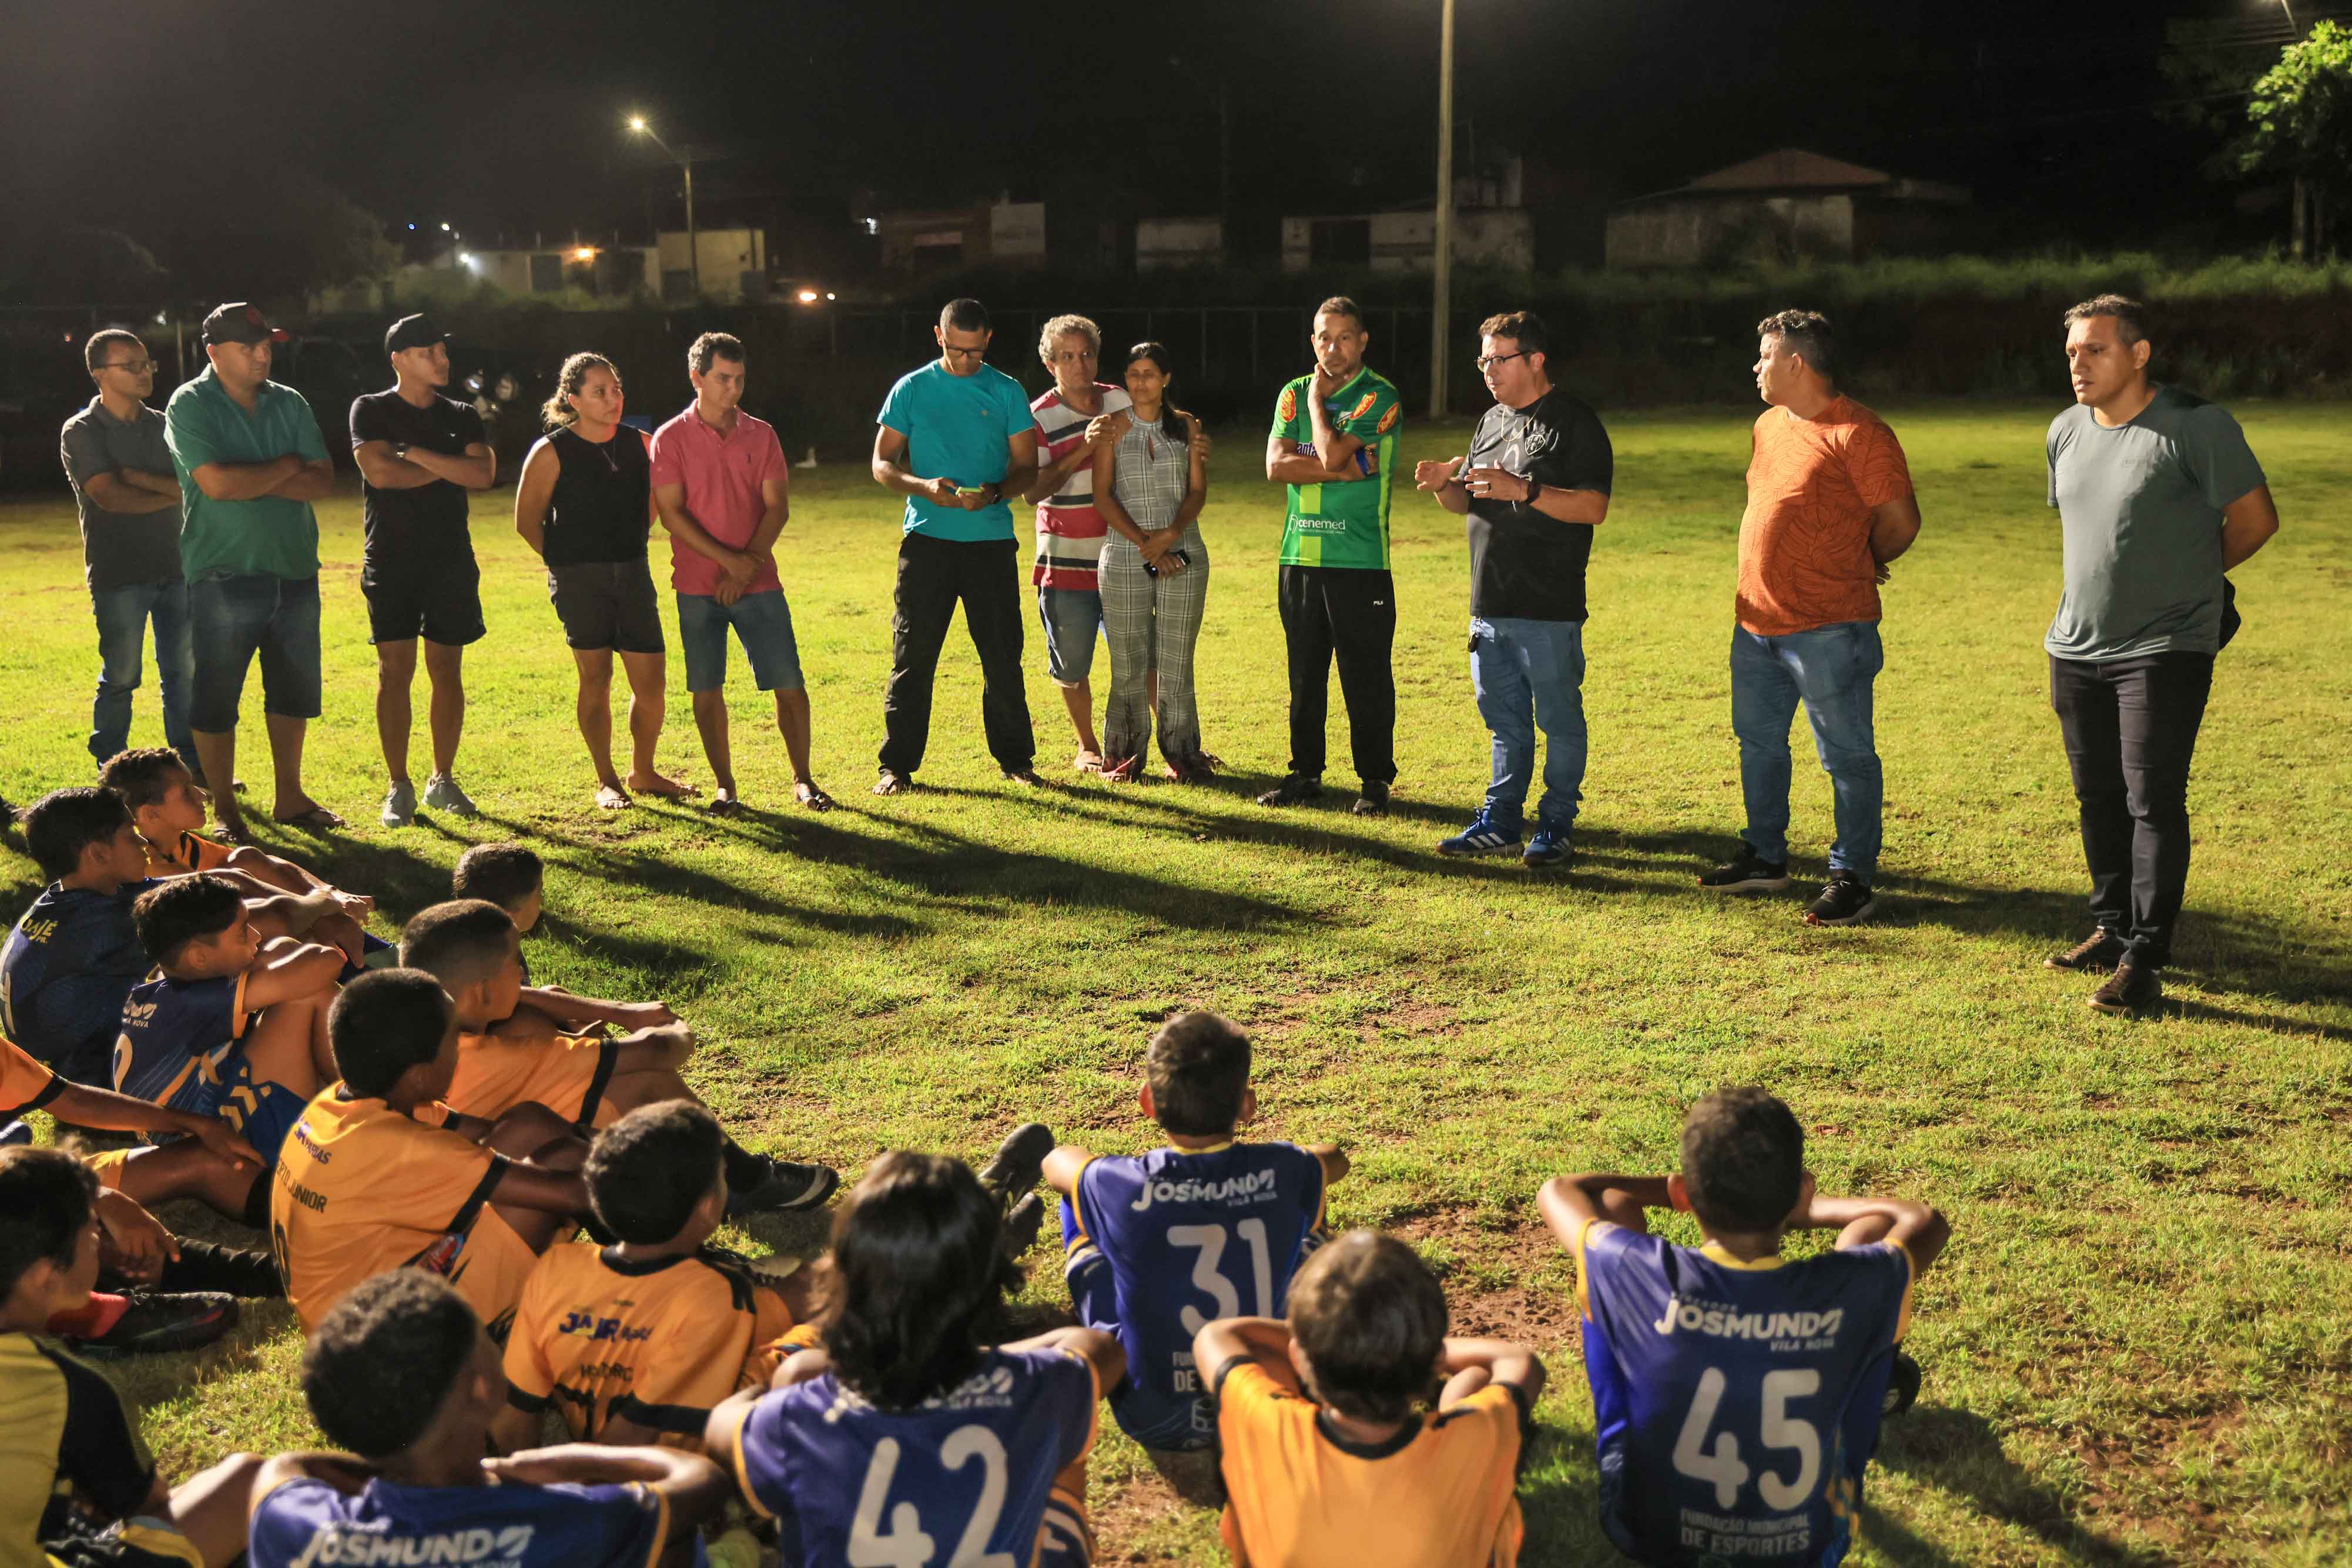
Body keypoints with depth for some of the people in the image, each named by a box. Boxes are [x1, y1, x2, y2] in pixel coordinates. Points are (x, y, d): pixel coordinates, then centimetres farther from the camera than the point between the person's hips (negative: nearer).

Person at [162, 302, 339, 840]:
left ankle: (290, 798, 26)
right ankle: (225, 810, 12)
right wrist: (285, 468, -7)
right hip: (226, 576, -5)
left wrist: (254, 482, -13)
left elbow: (322, 482, -1)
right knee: (217, 696, 1)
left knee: (294, 691, 13)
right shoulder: (190, 406, -6)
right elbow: (218, 483, -19)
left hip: (294, 570, 5)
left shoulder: (289, 403, 8)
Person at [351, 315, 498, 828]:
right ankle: (399, 788, 3)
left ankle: (443, 781, 16)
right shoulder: (371, 410, 1)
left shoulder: (461, 415, 10)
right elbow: (379, 472, -15)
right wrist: (449, 468, -6)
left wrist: (414, 453, -11)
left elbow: (483, 474, -6)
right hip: (391, 561, -3)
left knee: (447, 672, 5)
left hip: (452, 560, 3)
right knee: (396, 671, -4)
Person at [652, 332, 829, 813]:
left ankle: (802, 779, 9)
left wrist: (746, 569, -10)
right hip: (697, 586, -1)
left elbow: (777, 507, 1)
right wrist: (728, 559, -15)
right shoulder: (671, 439, 0)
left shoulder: (761, 435, 6)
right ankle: (724, 785, 14)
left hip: (758, 582, 1)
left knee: (789, 683, -2)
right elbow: (672, 513, -6)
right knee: (707, 689, 3)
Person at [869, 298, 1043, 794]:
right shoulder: (911, 390, 5)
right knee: (912, 656, -1)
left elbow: (1027, 468, 6)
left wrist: (994, 493, -16)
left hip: (991, 538, 1)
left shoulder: (1007, 393, 6)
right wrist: (922, 486, -15)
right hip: (927, 538, 0)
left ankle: (1015, 758, 16)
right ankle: (898, 764, 6)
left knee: (1003, 656, 3)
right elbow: (882, 464, 6)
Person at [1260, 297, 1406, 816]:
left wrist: (1318, 399, -1)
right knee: (1305, 673, 11)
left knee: (1366, 676, 0)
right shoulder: (1295, 393, 11)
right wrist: (1345, 470, -12)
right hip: (1301, 556, 5)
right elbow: (1276, 465, -2)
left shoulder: (1379, 397, -4)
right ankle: (1306, 772, 21)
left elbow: (1332, 454, -17)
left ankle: (1375, 779, 9)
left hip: (1361, 560, -5)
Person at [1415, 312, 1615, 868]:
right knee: (1504, 719, 13)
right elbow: (1466, 503, 21)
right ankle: (1501, 821, 21)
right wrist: (1444, 484, -2)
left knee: (1559, 720, 2)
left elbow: (1594, 507, -16)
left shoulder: (1575, 424, -7)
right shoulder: (1491, 422, 16)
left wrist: (1524, 490, -24)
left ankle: (1556, 826, 11)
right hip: (1490, 604, 7)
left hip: (1550, 608, -7)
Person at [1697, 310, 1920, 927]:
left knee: (1846, 754, -1)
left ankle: (1853, 877, 6)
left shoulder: (1858, 434, -14)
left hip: (1828, 629, -9)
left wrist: (1851, 570, 3)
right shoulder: (1769, 425, 12)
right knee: (1759, 741, 18)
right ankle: (1765, 857, 32)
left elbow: (1900, 522, -13)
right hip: (1758, 622, 9)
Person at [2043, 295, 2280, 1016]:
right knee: (2099, 797, 14)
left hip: (2164, 651, -6)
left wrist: (2184, 576, 6)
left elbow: (2255, 518, -6)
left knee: (2153, 801, -7)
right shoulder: (2066, 432, 8)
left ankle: (2143, 962, -3)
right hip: (2077, 648, 7)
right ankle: (2111, 930, 28)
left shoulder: (2195, 426, -12)